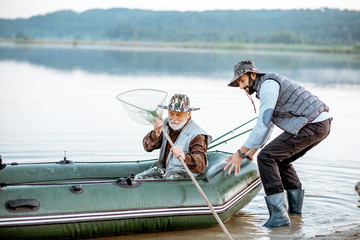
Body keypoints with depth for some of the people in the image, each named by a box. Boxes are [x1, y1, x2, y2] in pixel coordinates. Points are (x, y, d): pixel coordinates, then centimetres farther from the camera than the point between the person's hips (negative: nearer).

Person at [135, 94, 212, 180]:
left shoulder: (196, 135, -15)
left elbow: (201, 163, -28)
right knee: (139, 178, -10)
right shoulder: (166, 124, 6)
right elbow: (148, 147, 2)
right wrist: (157, 133, -19)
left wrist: (184, 157, -49)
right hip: (163, 169, 7)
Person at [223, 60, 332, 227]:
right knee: (280, 159, 24)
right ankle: (295, 206, 28)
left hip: (312, 125, -10)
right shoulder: (269, 86, 23)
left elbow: (263, 123, -16)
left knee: (266, 157, -12)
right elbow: (267, 124, 30)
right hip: (322, 125, 10)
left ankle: (279, 214, -18)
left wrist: (241, 152, -14)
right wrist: (253, 150, 30)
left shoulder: (268, 84, -9)